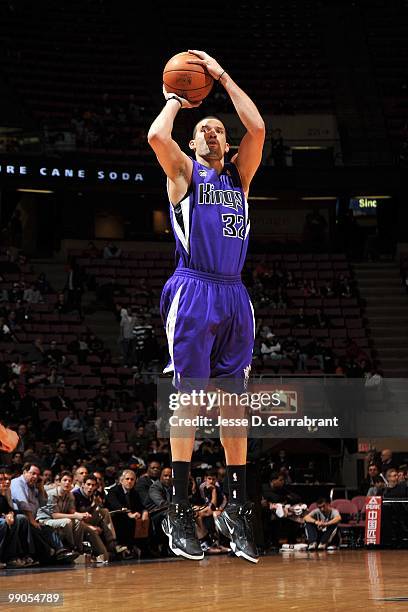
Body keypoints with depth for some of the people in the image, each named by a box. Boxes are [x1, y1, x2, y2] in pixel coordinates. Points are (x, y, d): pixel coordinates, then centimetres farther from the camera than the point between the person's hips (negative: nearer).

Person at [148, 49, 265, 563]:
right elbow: (156, 136, -13)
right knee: (189, 399, -7)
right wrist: (174, 101, 6)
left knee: (233, 401, 4)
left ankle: (237, 508, 7)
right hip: (194, 291, -4)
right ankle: (179, 511, -5)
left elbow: (257, 128, 4)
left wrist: (222, 76, 9)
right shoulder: (183, 173, 8)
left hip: (234, 295, 4)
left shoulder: (238, 175, 19)